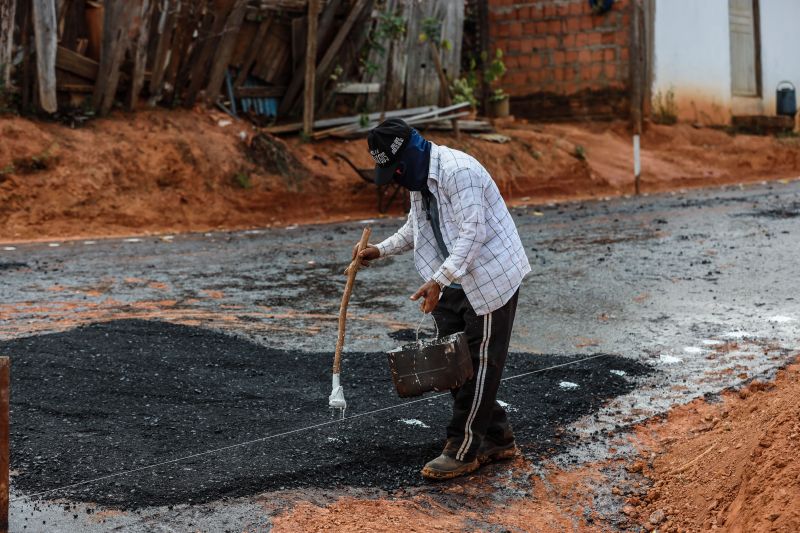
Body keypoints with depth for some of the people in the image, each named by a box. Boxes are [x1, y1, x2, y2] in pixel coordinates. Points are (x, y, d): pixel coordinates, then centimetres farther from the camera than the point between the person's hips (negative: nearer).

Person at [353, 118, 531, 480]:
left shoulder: (458, 171, -22)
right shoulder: (419, 176, 8)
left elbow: (472, 233, -28)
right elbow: (416, 226, 24)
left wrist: (437, 281, -32)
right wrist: (381, 250, 11)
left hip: (491, 278, -10)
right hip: (456, 283, 10)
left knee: (478, 365, -2)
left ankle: (464, 450, 7)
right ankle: (497, 439, 23)